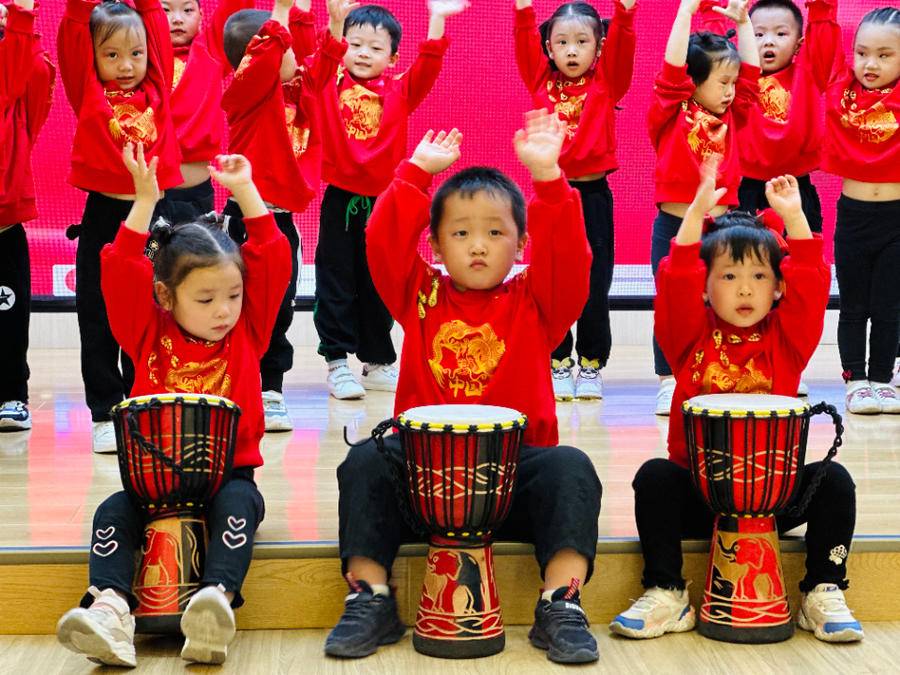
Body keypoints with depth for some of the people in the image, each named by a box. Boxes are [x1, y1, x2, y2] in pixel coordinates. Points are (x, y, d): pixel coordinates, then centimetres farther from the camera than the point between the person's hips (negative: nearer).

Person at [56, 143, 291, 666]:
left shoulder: (247, 333, 6)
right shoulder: (150, 335, 4)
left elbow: (273, 260, 1)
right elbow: (121, 272, -6)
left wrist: (245, 191, 1)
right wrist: (145, 202, -9)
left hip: (229, 472, -1)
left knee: (239, 504, -32)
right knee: (114, 512, -25)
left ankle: (218, 597, -49)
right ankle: (110, 605, -40)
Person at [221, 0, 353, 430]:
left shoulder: (301, 86, 9)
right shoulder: (248, 91, -13)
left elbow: (323, 62, 22)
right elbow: (266, 57, -29)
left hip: (284, 218, 8)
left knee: (280, 310, 12)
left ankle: (270, 391, 21)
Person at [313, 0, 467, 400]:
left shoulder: (399, 91, 3)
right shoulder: (329, 85, 0)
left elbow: (427, 68, -10)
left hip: (384, 200, 2)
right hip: (340, 200, -1)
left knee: (378, 285, 12)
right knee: (336, 284, 2)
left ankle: (377, 363, 22)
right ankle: (337, 363, 8)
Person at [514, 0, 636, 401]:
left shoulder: (607, 82, 2)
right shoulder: (541, 81, 6)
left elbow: (622, 39, -11)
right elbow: (525, 39, -1)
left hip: (593, 195, -1)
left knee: (595, 286, 3)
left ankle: (591, 367, 14)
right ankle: (557, 365, 14)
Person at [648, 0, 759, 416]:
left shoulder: (730, 116, 8)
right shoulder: (670, 115, -5)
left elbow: (750, 72, 11)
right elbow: (672, 69, -16)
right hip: (674, 226, -4)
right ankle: (669, 383, 11)